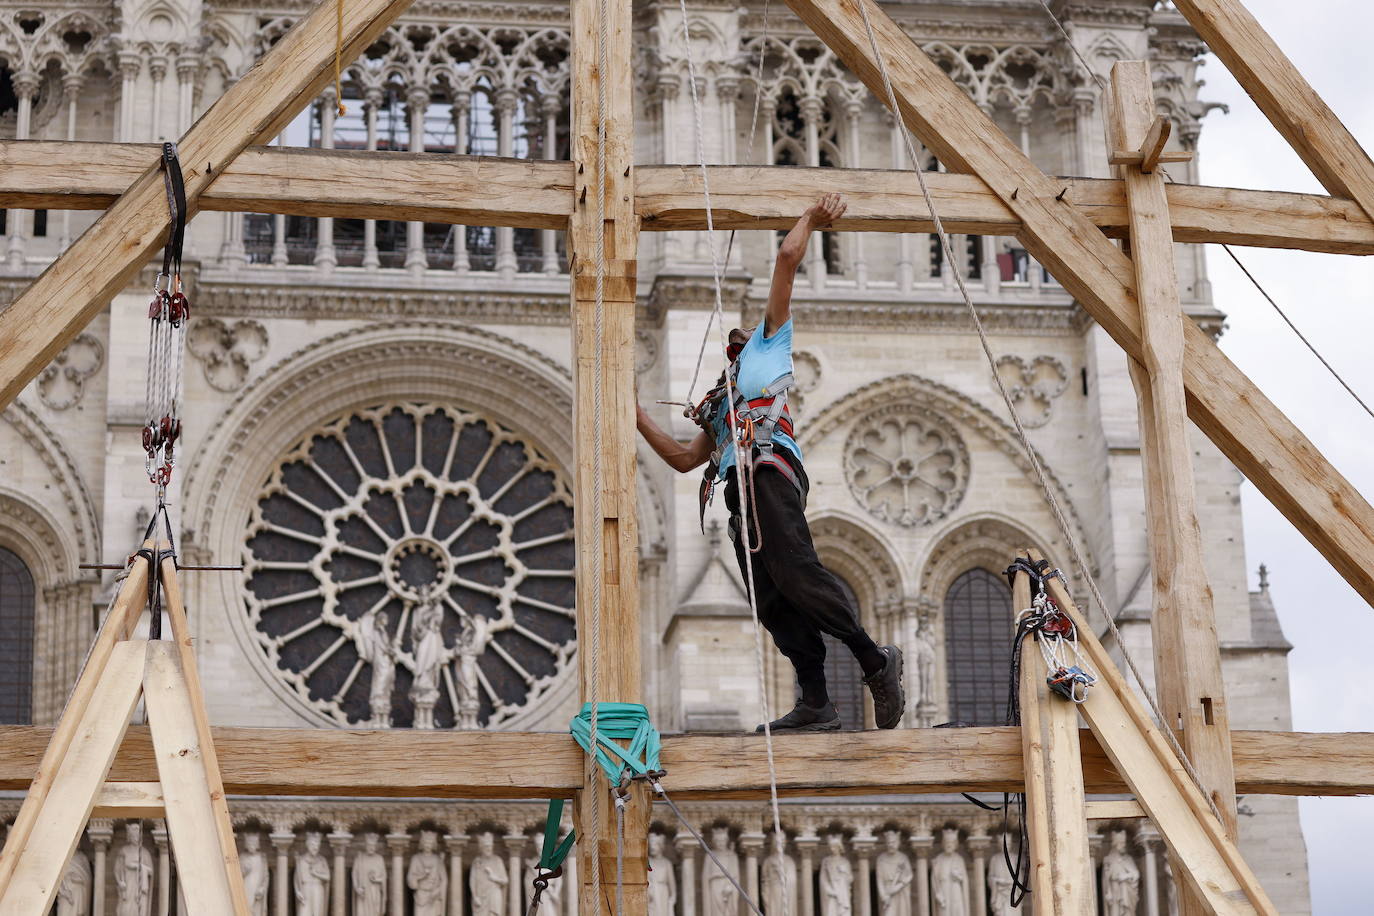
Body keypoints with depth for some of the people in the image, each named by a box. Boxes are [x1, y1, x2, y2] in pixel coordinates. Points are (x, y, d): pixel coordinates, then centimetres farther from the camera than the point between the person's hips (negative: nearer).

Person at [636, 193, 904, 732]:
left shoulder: (770, 343, 24)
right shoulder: (719, 408, 39)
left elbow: (787, 258, 18)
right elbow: (683, 458, 36)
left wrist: (811, 220, 29)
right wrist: (637, 417, 37)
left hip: (768, 470, -7)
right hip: (738, 486, 7)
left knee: (795, 574, -25)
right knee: (772, 603, -7)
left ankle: (875, 661, -21)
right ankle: (816, 706, -15)